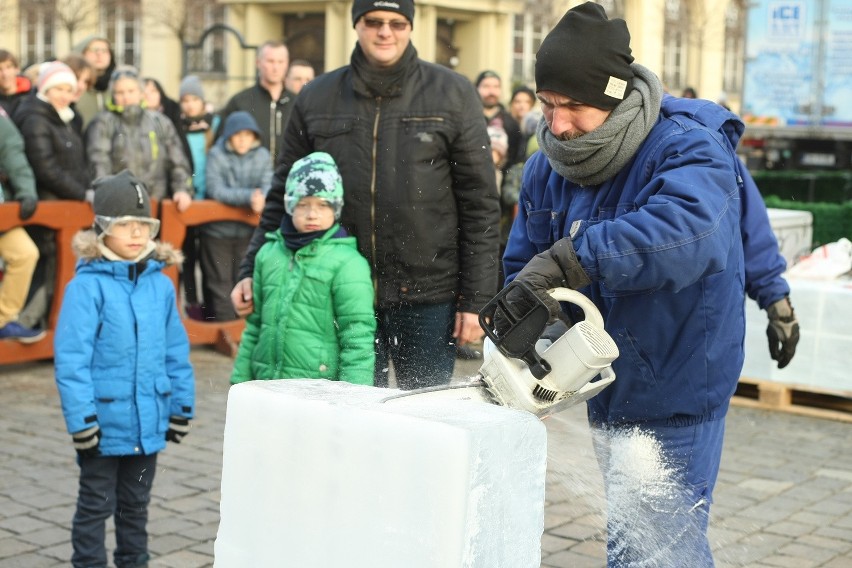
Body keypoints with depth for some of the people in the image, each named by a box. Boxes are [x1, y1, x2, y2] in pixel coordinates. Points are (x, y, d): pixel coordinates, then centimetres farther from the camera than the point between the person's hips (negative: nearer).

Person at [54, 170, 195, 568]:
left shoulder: (160, 283, 1)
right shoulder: (87, 286, -14)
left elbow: (176, 350, 7)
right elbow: (71, 358, -16)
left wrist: (182, 406, 8)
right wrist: (81, 418, -18)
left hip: (148, 420, 5)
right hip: (104, 421, -5)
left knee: (135, 503, 20)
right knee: (96, 505, 9)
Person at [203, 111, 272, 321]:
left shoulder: (262, 155, -1)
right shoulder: (216, 155, -8)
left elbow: (267, 186, -7)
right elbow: (215, 189, -17)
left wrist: (261, 197, -31)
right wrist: (249, 196, -28)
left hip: (249, 231, 2)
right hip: (218, 229, -2)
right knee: (221, 283, 5)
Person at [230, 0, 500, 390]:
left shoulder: (453, 94, 0)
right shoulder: (316, 98, 7)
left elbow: (480, 204, -1)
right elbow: (285, 196, 13)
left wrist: (477, 299, -5)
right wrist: (252, 271, 4)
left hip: (429, 298, -2)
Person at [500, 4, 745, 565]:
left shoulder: (689, 150, -21)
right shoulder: (548, 169, 0)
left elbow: (685, 230, -43)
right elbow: (523, 264, 2)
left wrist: (567, 261, -47)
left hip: (675, 402, -6)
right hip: (609, 394, 7)